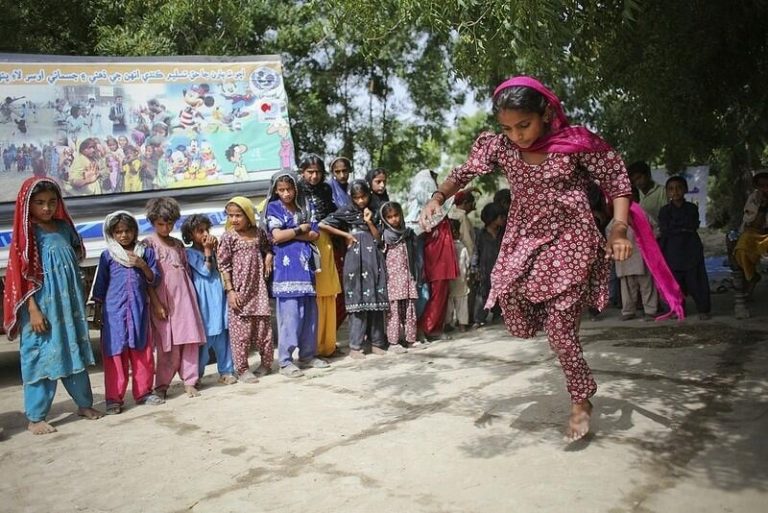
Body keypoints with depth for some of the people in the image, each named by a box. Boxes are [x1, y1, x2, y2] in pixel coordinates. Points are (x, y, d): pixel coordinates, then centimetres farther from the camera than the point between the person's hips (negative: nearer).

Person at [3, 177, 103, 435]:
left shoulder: (64, 227, 8)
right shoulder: (27, 234, -7)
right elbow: (23, 276, -11)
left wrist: (79, 301, 14)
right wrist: (33, 310, -17)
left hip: (69, 303, 6)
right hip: (42, 306, -5)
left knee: (76, 353, 13)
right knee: (41, 358, 0)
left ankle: (84, 403, 27)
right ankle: (35, 417, 11)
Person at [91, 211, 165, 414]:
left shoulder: (145, 252, 6)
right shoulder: (107, 255, 3)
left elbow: (154, 280, 5)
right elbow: (100, 285, 7)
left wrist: (142, 265, -12)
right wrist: (98, 309, 5)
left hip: (139, 309, 2)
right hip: (114, 310, -2)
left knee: (142, 352, 8)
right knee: (115, 354, -1)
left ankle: (143, 392, 19)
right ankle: (114, 398, 5)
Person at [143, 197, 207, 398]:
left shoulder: (178, 244, 15)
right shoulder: (148, 244, -1)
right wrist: (156, 303, -12)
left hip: (184, 296, 5)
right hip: (163, 300, -4)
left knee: (190, 340, 1)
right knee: (169, 345, -2)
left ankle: (189, 382, 10)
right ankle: (161, 385, 12)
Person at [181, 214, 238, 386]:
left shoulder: (212, 249, 14)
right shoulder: (190, 253, -4)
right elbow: (206, 271, -11)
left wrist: (216, 249, 1)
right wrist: (207, 251, -9)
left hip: (219, 297, 6)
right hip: (204, 301, -6)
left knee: (222, 337, 8)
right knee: (204, 338, -3)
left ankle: (226, 371, 15)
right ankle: (197, 375, 10)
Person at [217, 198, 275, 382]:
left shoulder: (259, 232, 6)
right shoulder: (228, 237, -5)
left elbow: (267, 248, 25)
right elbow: (223, 265, -6)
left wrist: (268, 256, 2)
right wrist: (230, 291, -12)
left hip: (259, 289, 4)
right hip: (239, 291, -4)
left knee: (264, 328, 10)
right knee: (241, 331, -1)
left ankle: (266, 362, 26)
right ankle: (242, 369, 9)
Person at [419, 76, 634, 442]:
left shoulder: (576, 143, -16)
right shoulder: (499, 146, -7)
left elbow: (616, 181, -8)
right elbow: (464, 172, 3)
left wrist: (619, 229, -20)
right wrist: (437, 198, -16)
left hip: (569, 243, -4)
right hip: (523, 242, 4)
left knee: (560, 331, -5)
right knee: (520, 328, 2)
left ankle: (581, 401, 19)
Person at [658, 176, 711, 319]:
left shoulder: (692, 208, 6)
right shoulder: (664, 211, 6)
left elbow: (694, 226, -5)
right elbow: (664, 230, -4)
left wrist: (674, 227, -5)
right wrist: (684, 228, -5)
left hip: (691, 249, -1)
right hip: (672, 250, 1)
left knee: (696, 279, -2)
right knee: (675, 280, 2)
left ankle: (704, 309, 7)